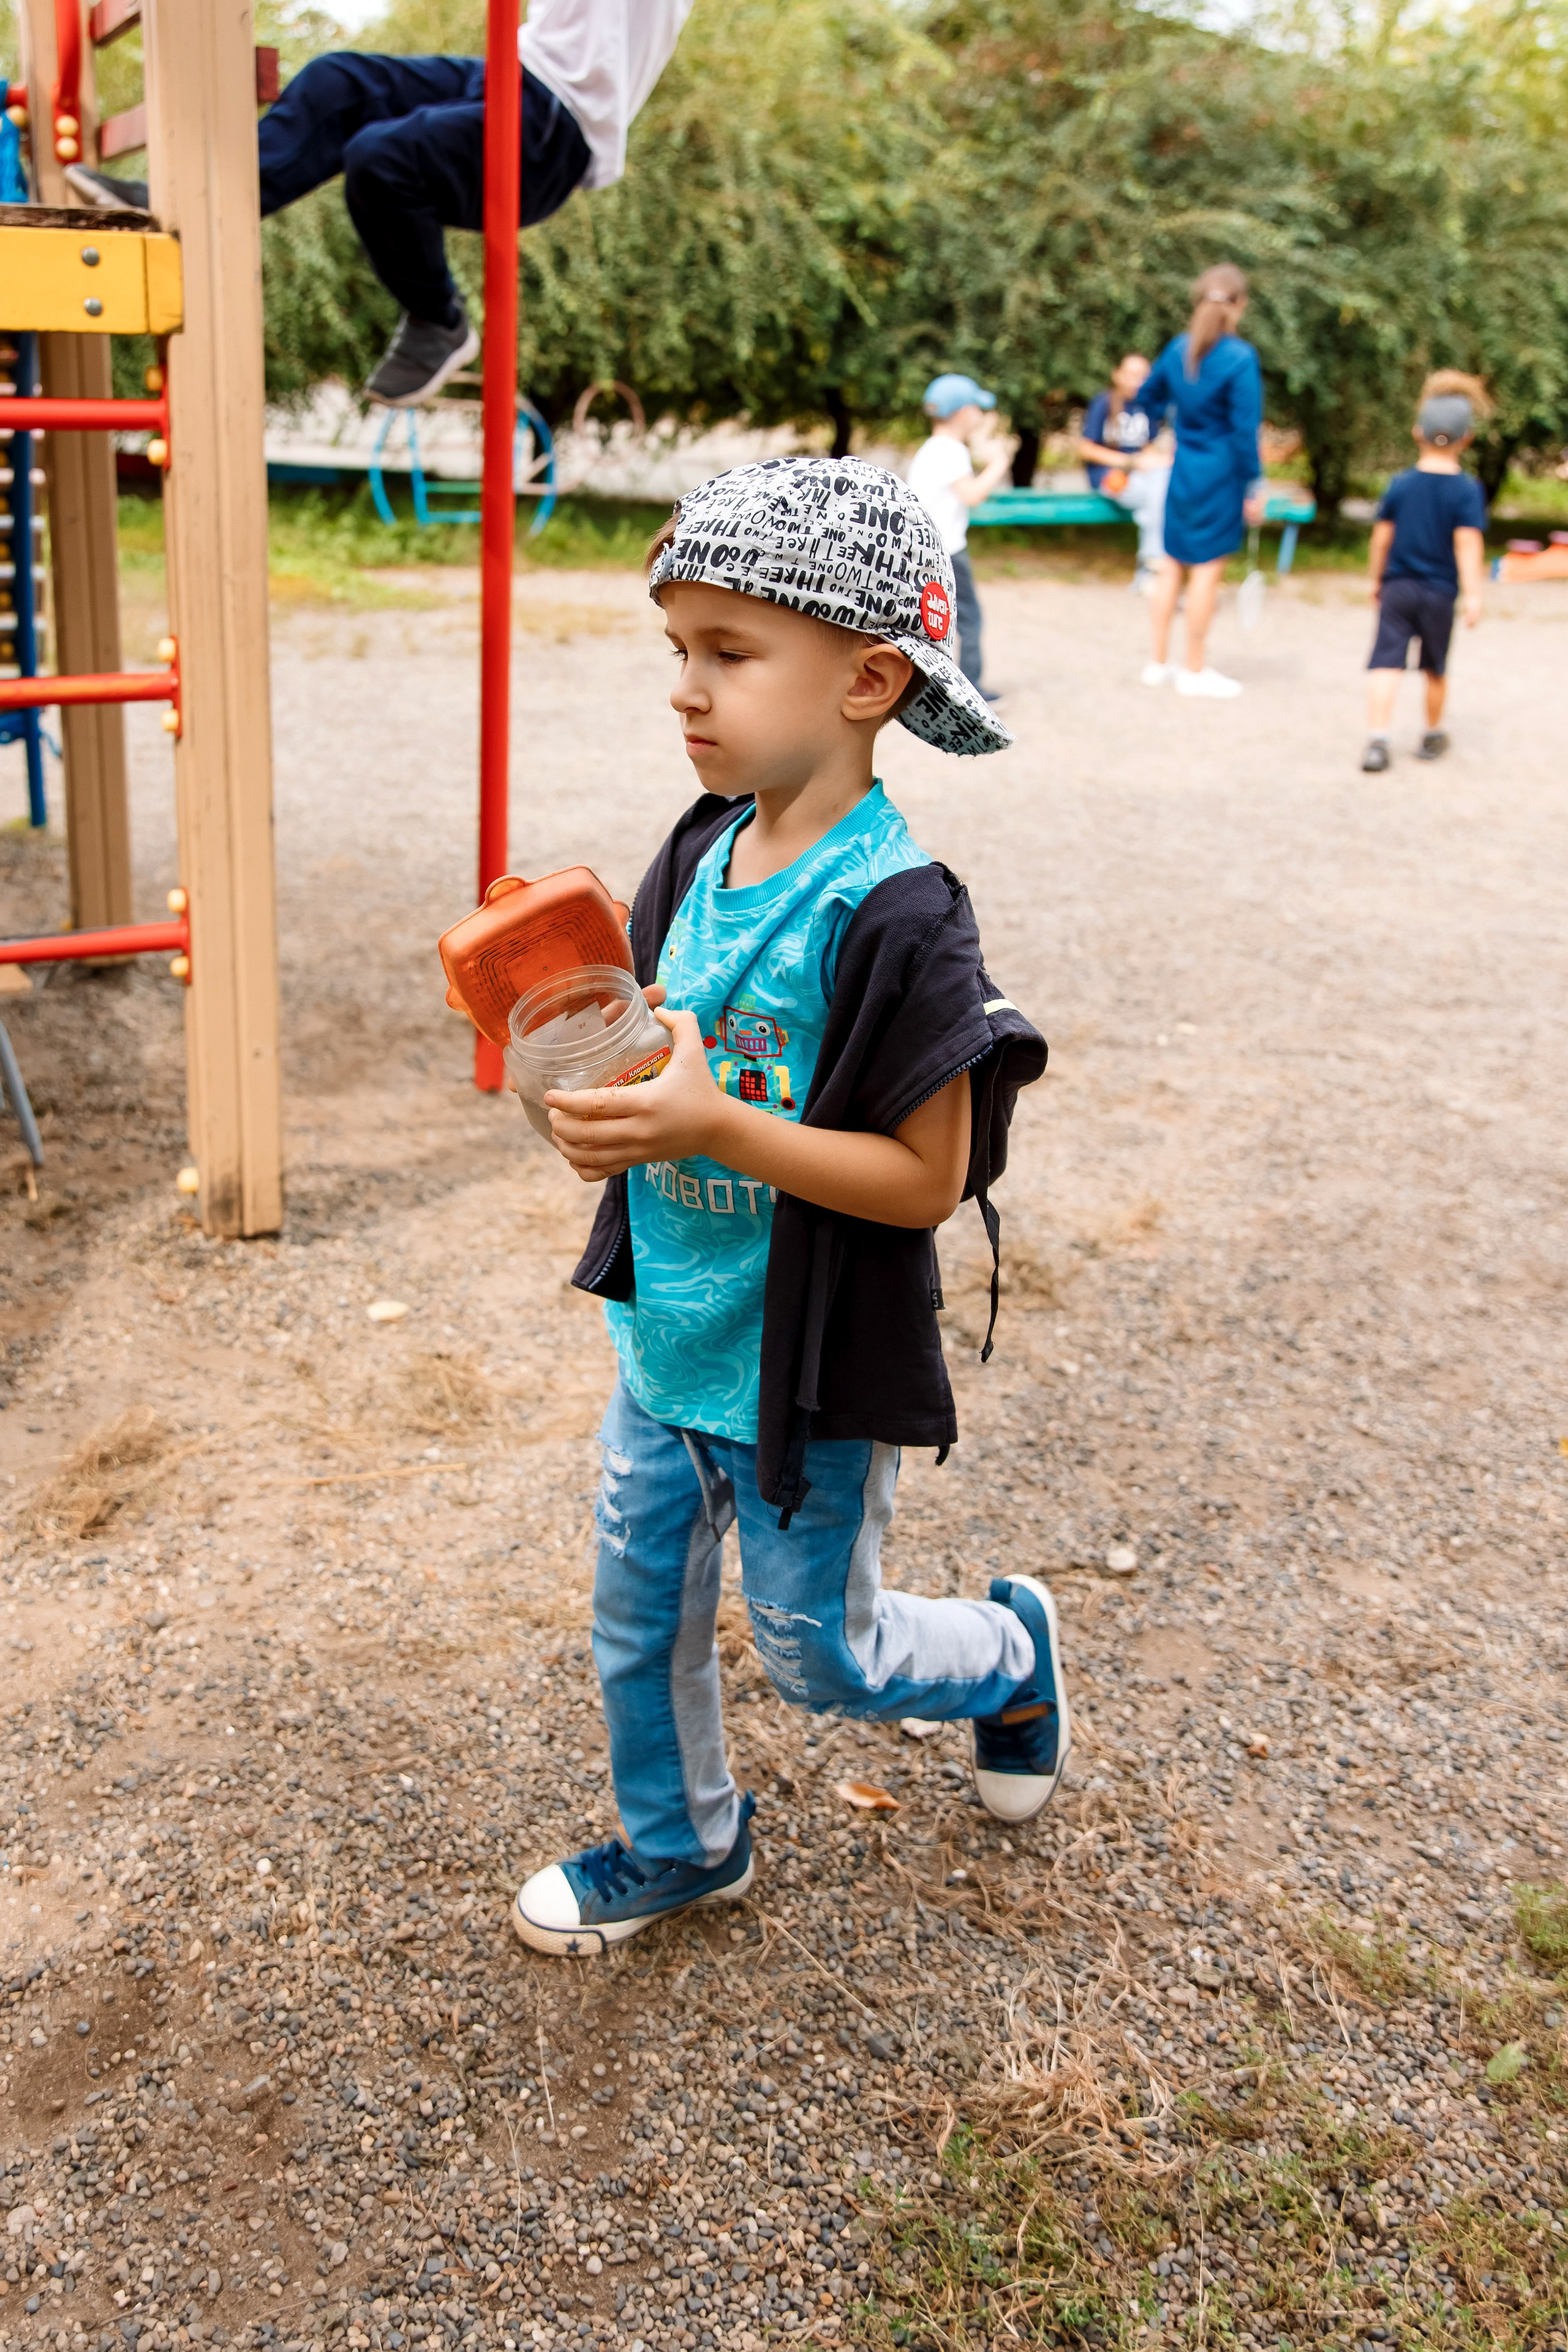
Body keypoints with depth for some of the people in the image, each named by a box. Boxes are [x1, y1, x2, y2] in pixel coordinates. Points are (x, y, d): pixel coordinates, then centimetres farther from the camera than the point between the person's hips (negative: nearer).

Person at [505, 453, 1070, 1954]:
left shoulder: (892, 914, -25)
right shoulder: (702, 853, -2)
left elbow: (927, 1177, -24)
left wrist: (715, 1130, -32)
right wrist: (607, 1111, -9)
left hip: (807, 1367, -7)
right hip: (671, 1335, 7)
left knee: (819, 1654, 14)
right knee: (638, 1615, 20)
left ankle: (1010, 1650, 44)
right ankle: (678, 1845, 45)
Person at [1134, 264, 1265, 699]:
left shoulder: (1179, 348, 3)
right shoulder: (1241, 358, -15)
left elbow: (1145, 398, 16)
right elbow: (1245, 429, -15)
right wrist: (1253, 487, -9)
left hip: (1183, 469, 6)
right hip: (1220, 473, -6)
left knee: (1173, 564, 13)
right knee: (1208, 568, 2)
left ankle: (1159, 662, 21)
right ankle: (1195, 671, 10)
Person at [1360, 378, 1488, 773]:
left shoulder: (1400, 484, 0)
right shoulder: (1467, 489, -8)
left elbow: (1382, 536, 4)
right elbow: (1468, 543, -14)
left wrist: (1377, 580, 16)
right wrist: (1473, 595, -15)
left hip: (1397, 588, 1)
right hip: (1439, 592, -1)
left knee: (1386, 665, -6)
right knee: (1435, 669, 16)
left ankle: (1377, 740, -21)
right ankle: (1433, 737, 31)